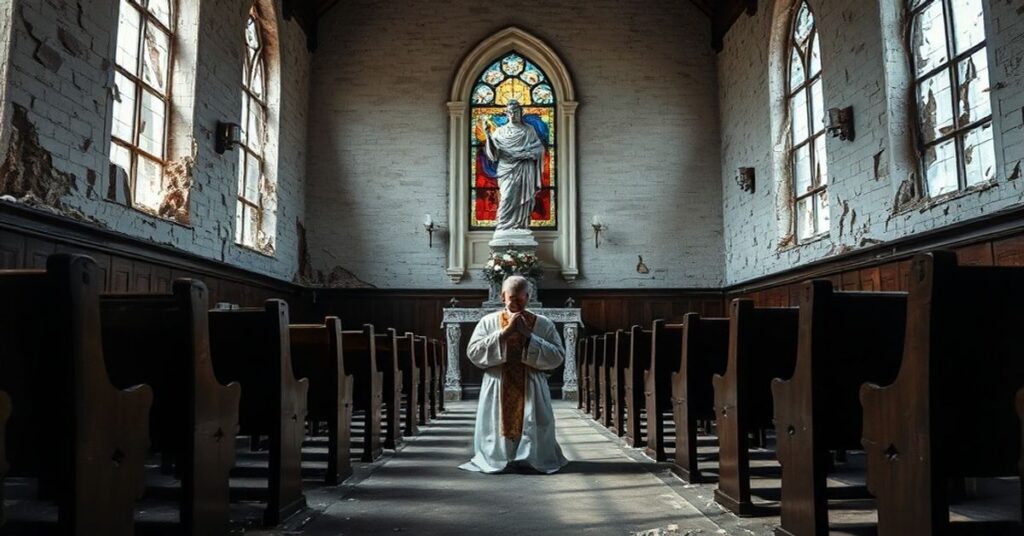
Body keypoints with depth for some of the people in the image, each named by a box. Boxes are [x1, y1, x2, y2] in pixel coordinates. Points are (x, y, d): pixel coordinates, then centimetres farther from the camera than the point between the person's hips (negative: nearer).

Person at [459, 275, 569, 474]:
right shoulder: (488, 321, 2)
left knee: (532, 433, 4)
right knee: (497, 431, 3)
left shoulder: (544, 324, 1)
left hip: (532, 391, 0)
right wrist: (504, 333, -15)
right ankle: (497, 457, 23)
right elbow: (473, 352, -8)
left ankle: (531, 459, 23)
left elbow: (558, 356, -7)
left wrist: (529, 336, -15)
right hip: (498, 392, 0)